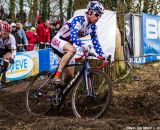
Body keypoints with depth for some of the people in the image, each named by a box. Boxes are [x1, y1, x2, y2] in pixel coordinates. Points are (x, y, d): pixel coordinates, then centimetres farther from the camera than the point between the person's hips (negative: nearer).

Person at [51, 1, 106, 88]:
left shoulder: (92, 26, -4)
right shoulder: (78, 20, -26)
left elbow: (95, 42, -2)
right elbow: (73, 36, -42)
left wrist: (102, 55, -16)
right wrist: (83, 46, -59)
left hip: (67, 43, 8)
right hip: (58, 41, -8)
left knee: (70, 75, 0)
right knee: (72, 50, -40)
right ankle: (57, 76, -33)